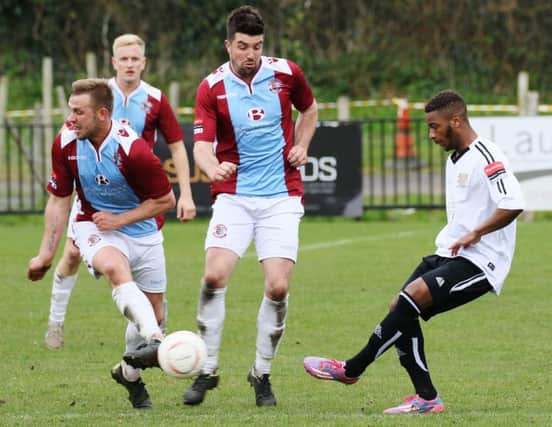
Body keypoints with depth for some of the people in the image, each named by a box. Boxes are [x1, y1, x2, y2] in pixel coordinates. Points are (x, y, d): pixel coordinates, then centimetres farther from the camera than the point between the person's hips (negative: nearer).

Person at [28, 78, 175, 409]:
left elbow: (166, 199, -13)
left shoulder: (133, 149, -24)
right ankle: (154, 341, -52)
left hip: (142, 232, 0)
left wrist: (119, 219, -18)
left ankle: (129, 373, 34)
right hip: (94, 227, 0)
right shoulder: (66, 144, -12)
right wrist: (47, 253, 1)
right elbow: (59, 200, 2)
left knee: (153, 314, 6)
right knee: (115, 267, -35)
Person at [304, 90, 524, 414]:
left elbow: (512, 205, -26)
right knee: (400, 308, -4)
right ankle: (427, 399, -4)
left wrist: (475, 234, -22)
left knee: (412, 297, -23)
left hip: (480, 262, -10)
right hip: (451, 254, 10)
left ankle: (351, 370, -13)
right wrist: (452, 240, 16)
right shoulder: (455, 160, 17)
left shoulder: (486, 157, -14)